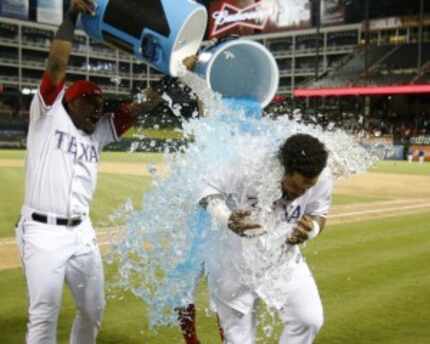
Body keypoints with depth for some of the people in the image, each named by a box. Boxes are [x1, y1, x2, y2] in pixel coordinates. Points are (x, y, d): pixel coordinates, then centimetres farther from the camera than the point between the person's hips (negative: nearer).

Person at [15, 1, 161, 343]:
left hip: (82, 233, 6)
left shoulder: (99, 132, 13)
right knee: (44, 316, -6)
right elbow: (57, 64, -10)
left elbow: (140, 107, 6)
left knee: (93, 309, 15)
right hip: (43, 232, -6)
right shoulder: (48, 115, 0)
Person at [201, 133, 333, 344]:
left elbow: (319, 214, -2)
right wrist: (225, 218, -37)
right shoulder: (248, 170, -31)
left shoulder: (322, 179, -20)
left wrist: (312, 229, -26)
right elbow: (210, 191, -17)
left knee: (310, 320, -8)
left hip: (283, 261, 3)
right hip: (234, 263, -2)